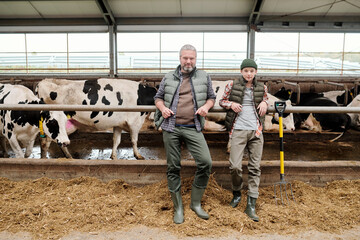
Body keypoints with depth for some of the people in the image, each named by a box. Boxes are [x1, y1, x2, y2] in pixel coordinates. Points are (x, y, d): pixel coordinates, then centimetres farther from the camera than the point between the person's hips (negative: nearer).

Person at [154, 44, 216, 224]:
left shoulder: (204, 77, 11)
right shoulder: (169, 78, 11)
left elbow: (211, 97, 18)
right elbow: (158, 97, 17)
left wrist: (206, 106, -4)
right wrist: (162, 108, -4)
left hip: (193, 128, 0)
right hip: (171, 128, 1)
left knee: (205, 162, -13)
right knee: (173, 167, 4)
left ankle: (196, 203, 8)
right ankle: (178, 208, 18)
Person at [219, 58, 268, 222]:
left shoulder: (261, 88, 10)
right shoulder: (232, 85, 4)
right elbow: (221, 101, 14)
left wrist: (265, 103, 4)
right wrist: (231, 104, -7)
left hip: (256, 131, 3)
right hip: (238, 130, -2)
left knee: (255, 167, 2)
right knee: (235, 166, -9)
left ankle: (251, 205, 9)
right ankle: (236, 194, 21)